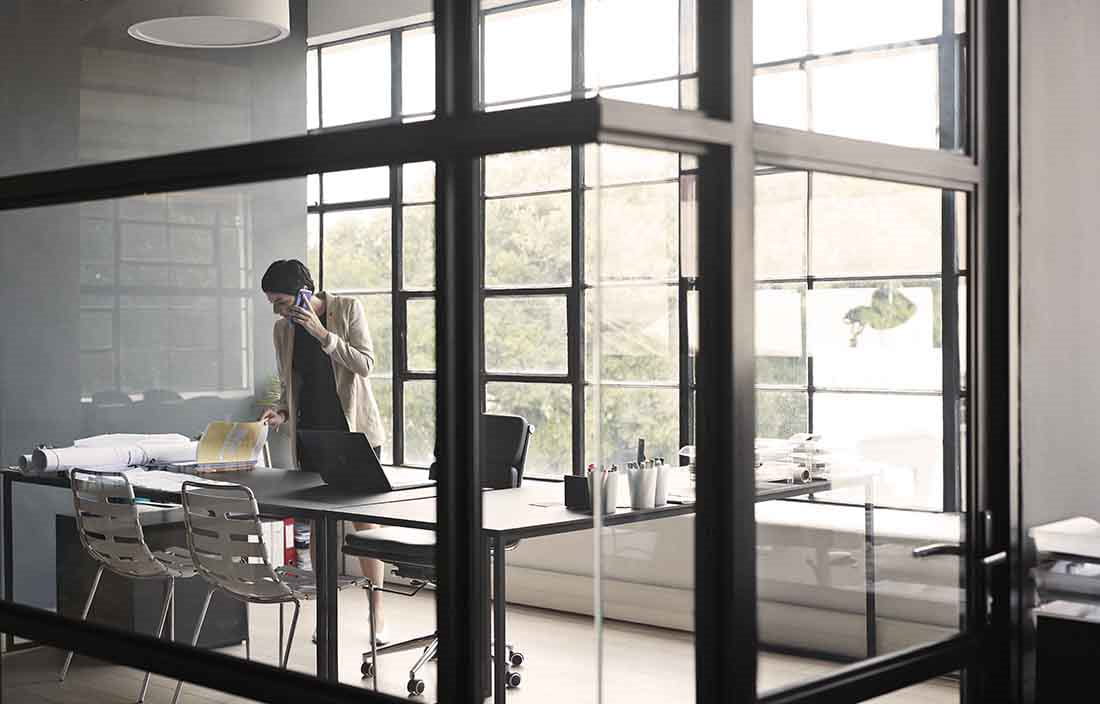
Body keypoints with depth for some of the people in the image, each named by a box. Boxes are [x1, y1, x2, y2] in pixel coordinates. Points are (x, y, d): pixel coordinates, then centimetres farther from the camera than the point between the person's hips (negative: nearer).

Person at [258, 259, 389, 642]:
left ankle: (376, 610, 4)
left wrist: (323, 334, -19)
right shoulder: (283, 329, 6)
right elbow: (288, 385, 15)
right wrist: (281, 412, -5)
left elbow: (365, 364, -12)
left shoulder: (348, 309, -5)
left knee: (365, 518, -2)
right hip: (311, 433, 4)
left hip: (355, 429, -4)